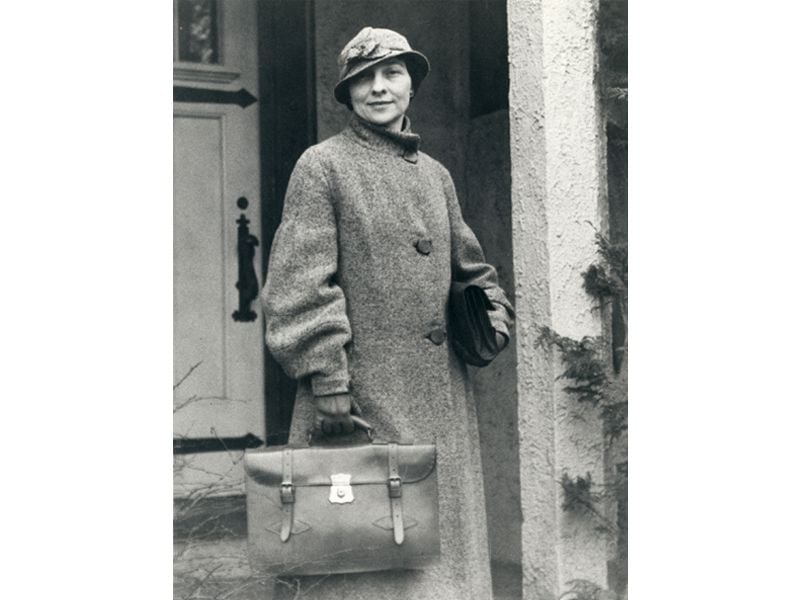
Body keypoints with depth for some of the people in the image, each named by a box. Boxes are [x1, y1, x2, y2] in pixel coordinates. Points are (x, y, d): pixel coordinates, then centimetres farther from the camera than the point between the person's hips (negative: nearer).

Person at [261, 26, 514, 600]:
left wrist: (495, 312, 6)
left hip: (443, 402, 6)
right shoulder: (322, 166, -2)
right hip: (361, 394, -6)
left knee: (445, 540, 11)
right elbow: (301, 280, -9)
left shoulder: (436, 175, 16)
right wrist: (327, 379, -16)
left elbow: (471, 267, 27)